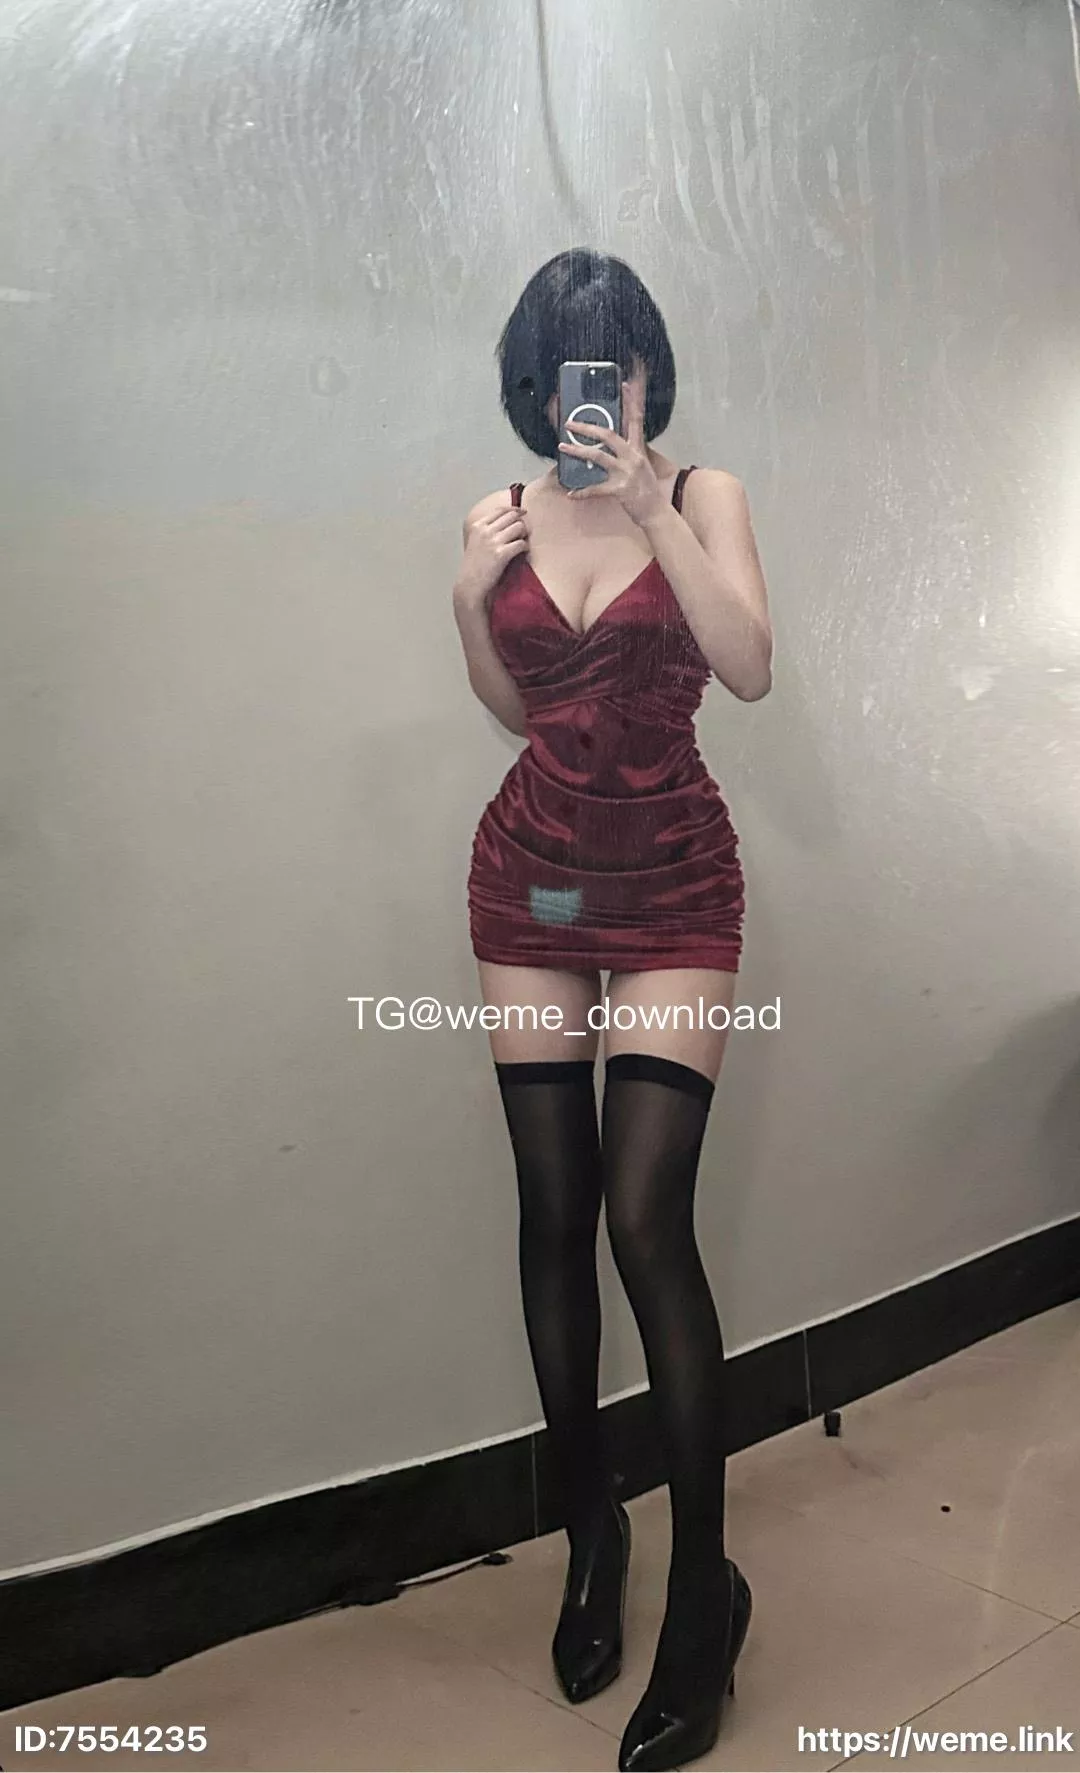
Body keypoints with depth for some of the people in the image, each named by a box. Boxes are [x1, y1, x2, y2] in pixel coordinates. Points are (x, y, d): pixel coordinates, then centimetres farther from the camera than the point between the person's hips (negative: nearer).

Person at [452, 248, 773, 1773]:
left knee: (647, 1213, -12)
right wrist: (470, 596, -3)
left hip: (673, 882, -3)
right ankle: (589, 1529, 25)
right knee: (554, 1213, 5)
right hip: (533, 877, 3)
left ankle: (705, 1588, 5)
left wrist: (654, 506, -21)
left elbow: (750, 667, -15)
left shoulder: (703, 494, 0)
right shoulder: (504, 515, 7)